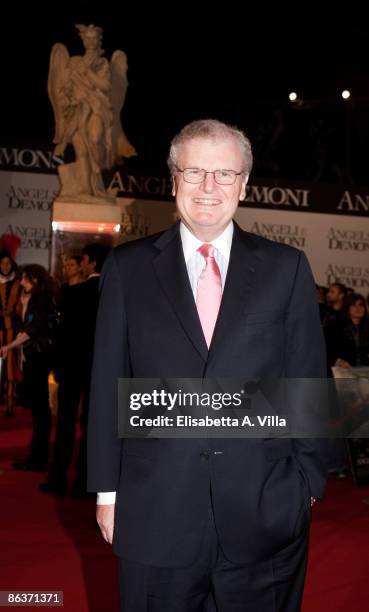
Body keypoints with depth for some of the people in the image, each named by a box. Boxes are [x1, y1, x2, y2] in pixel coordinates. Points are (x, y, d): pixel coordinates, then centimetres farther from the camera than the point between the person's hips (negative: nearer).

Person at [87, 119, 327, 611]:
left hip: (265, 511, 0)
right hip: (155, 514, 0)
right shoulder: (128, 267, 3)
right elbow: (108, 383, 3)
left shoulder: (287, 268, 3)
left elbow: (308, 380, 4)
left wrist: (309, 482, 3)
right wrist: (107, 489, 2)